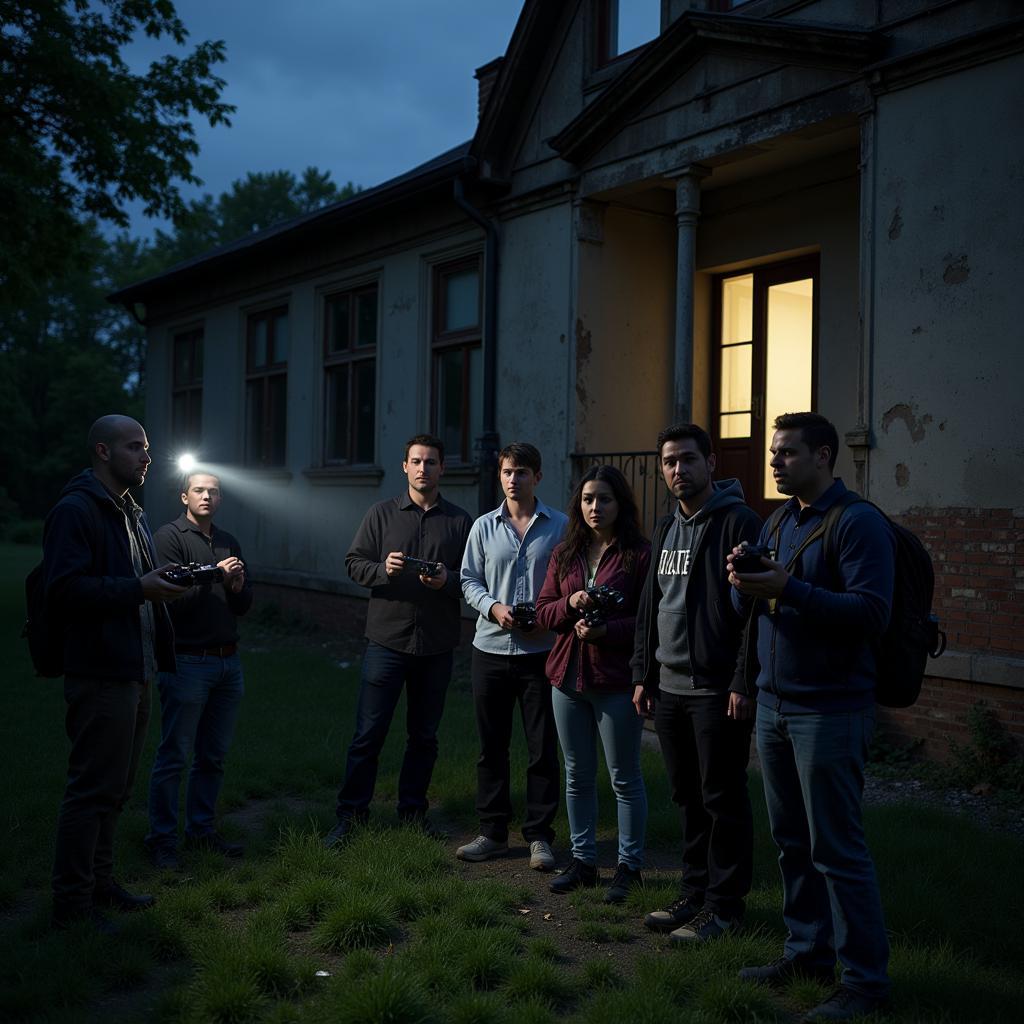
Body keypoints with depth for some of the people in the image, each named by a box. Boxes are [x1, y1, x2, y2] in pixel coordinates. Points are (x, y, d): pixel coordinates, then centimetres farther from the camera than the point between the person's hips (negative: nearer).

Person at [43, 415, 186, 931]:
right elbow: (64, 590, -23)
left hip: (135, 673, 10)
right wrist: (137, 589, -24)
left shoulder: (130, 513, 19)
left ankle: (99, 882, 29)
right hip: (100, 675, -9)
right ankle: (72, 902, 8)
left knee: (115, 787, 17)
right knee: (92, 788, -3)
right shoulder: (75, 510, -12)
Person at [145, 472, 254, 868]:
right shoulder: (169, 536, -5)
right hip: (186, 661, -7)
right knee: (173, 756, -1)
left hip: (228, 663, 7)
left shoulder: (229, 542, 15)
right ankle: (162, 839, 7)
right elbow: (171, 595, -16)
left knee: (213, 756, 13)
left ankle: (201, 829, 24)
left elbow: (245, 604, 14)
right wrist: (214, 576, -17)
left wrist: (238, 587, -7)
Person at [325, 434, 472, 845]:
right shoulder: (382, 514, 4)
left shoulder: (460, 521, 5)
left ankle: (413, 811, 26)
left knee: (424, 735, 12)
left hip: (436, 646, 2)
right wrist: (383, 569, -16)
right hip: (387, 640, -1)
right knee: (368, 733, 1)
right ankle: (350, 814, 13)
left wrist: (447, 580, -15)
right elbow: (354, 562, 3)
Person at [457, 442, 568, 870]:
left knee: (543, 749, 2)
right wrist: (494, 607, -10)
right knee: (492, 747, 10)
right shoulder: (484, 527, 6)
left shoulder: (560, 527, 0)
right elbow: (469, 580, 9)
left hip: (541, 652, -2)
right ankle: (493, 831, 22)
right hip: (490, 649, 2)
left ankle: (539, 835, 14)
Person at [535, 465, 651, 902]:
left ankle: (629, 865, 18)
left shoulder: (639, 554, -8)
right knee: (577, 776, 14)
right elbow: (543, 611, 9)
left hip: (616, 680, -5)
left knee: (624, 778, 5)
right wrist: (570, 604, -11)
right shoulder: (564, 554, 9)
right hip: (568, 676, 6)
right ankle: (582, 859, 26)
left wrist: (606, 630, -22)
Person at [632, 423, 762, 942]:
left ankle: (724, 905, 13)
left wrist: (744, 683, -18)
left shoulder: (738, 523, -10)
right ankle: (694, 891, 27)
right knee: (688, 797, 15)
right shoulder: (665, 529, 15)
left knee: (723, 800, 2)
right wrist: (643, 674, 15)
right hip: (669, 688, 8)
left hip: (718, 690, -7)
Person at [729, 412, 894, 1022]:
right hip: (775, 706, 8)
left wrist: (788, 590, -27)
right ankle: (808, 951, 29)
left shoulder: (859, 523, -11)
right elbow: (748, 605, 14)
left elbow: (872, 612, -21)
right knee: (792, 840, 15)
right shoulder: (779, 523, 14)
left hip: (831, 712, -8)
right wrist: (745, 582, -9)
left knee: (837, 848, -2)